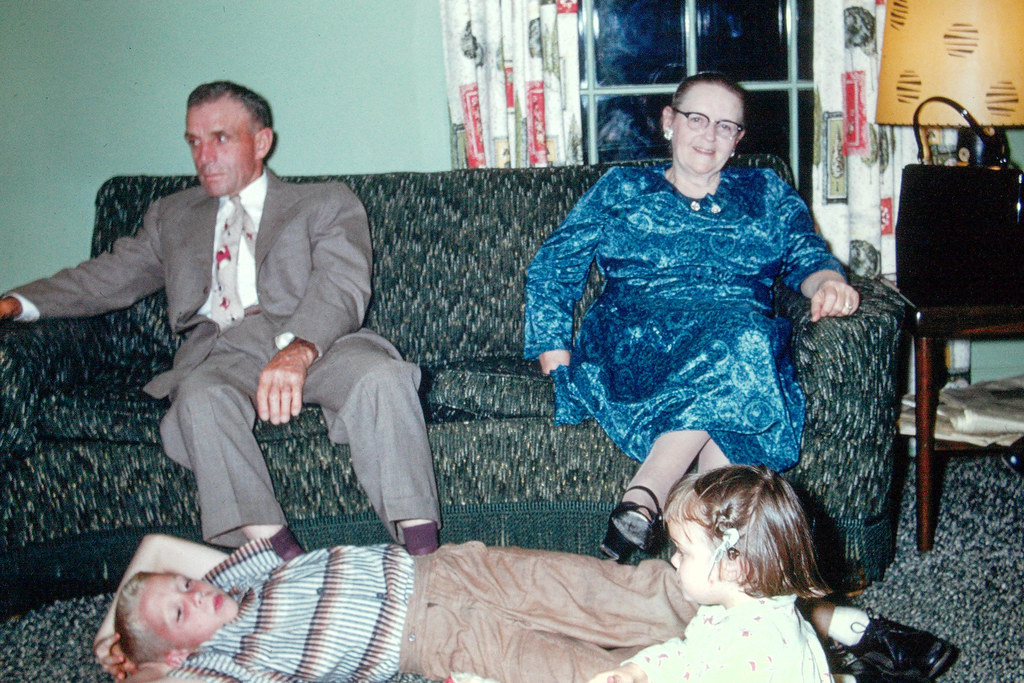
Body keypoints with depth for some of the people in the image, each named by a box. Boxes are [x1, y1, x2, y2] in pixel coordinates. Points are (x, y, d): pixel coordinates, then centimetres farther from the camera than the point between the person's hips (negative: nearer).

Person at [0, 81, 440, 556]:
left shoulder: (327, 204, 16)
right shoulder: (172, 217, 31)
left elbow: (341, 289, -3)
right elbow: (110, 276, 24)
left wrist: (297, 351, -25)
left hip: (319, 343, -2)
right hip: (222, 351, 2)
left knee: (381, 375, -34)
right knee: (201, 397, -34)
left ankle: (422, 559, -38)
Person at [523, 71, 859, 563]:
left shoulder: (767, 194, 27)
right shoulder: (620, 190, 22)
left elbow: (807, 255, 12)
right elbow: (552, 269, 14)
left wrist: (827, 282, -14)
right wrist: (555, 356, -2)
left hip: (743, 333, 2)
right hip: (634, 339, -1)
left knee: (742, 337, -38)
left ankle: (643, 498, -43)